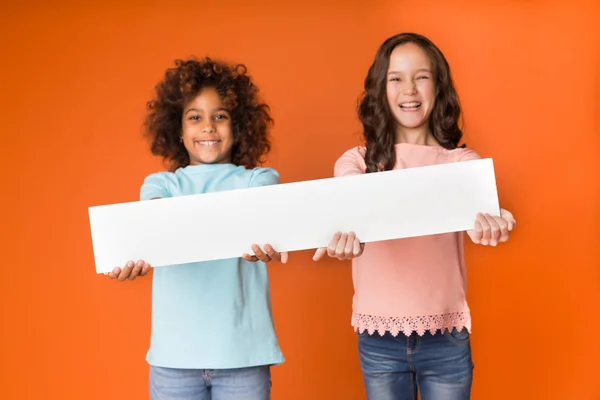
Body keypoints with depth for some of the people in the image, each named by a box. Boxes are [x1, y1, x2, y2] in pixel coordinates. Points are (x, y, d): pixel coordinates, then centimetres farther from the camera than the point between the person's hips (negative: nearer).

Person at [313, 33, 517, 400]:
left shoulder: (461, 161, 0)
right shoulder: (357, 161, -1)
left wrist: (488, 220, -44)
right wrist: (347, 231, -44)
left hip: (446, 336, 0)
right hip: (378, 336, 0)